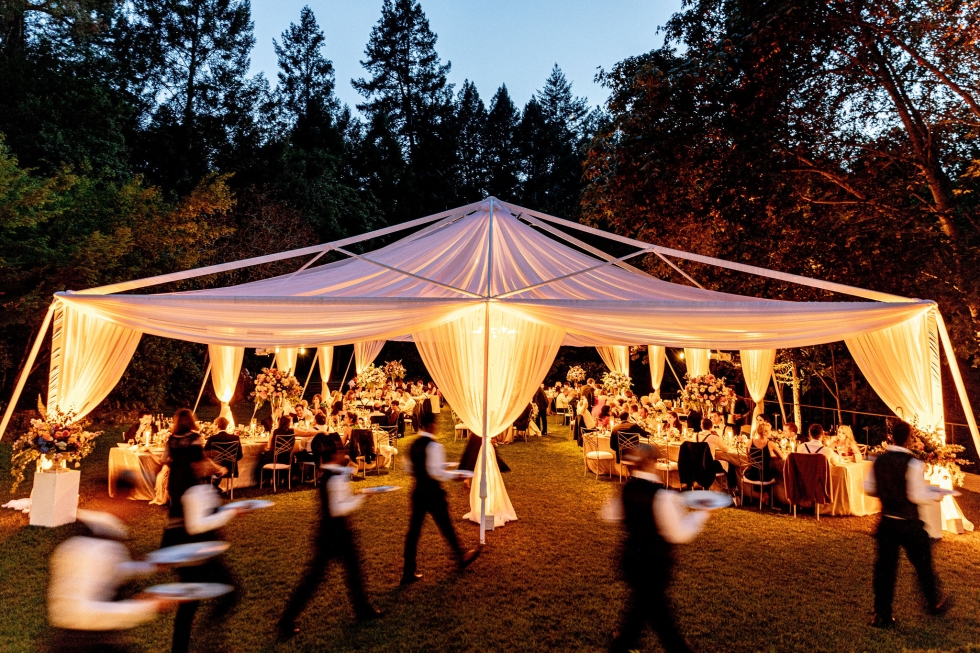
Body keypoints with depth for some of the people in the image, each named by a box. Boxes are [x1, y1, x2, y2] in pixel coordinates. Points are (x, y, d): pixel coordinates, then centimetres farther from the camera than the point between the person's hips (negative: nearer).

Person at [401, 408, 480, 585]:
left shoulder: (414, 445, 4)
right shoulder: (433, 446, -20)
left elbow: (409, 467, 12)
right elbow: (436, 472, -24)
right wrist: (454, 475, -13)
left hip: (418, 491, 7)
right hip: (433, 492, -6)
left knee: (414, 529, 8)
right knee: (446, 527, 11)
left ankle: (408, 571, 12)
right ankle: (461, 558, 31)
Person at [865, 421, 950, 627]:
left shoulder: (879, 460, -1)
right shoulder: (913, 463, -17)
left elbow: (869, 488, 4)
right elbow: (918, 496, -17)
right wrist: (936, 495, 1)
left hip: (886, 522, 4)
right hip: (909, 524, -4)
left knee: (884, 566, 9)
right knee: (922, 564, 20)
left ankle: (882, 615, 14)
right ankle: (934, 603, 44)